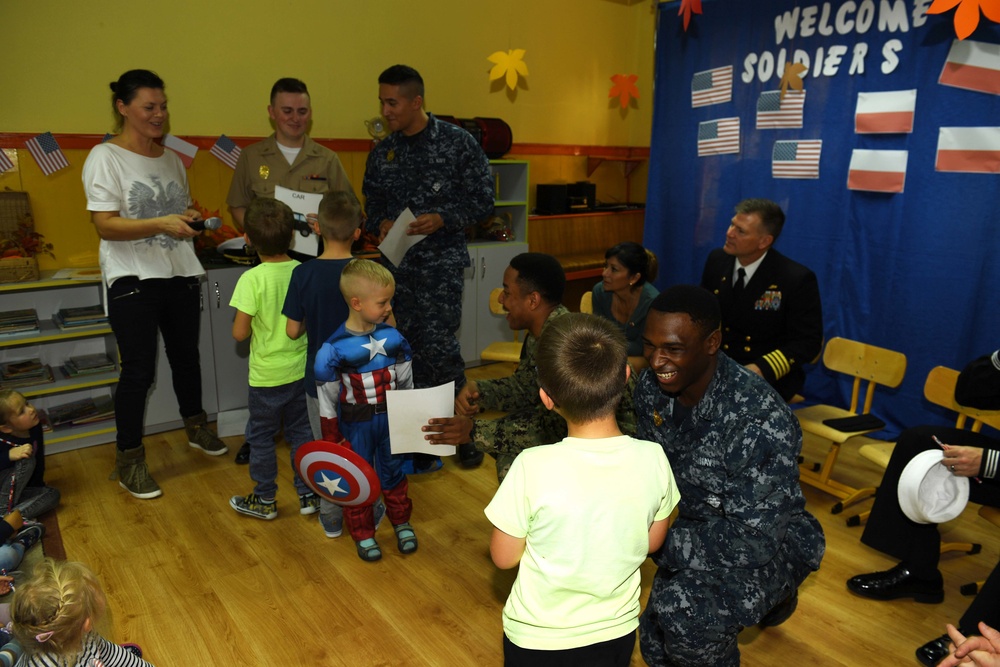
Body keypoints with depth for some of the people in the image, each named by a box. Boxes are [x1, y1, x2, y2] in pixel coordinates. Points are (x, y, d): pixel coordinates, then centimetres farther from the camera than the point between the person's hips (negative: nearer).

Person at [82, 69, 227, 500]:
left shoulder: (172, 158, 12)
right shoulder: (105, 157, -7)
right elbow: (105, 225, -14)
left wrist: (193, 217, 0)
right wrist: (161, 224, -27)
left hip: (181, 275, 6)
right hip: (133, 280, -6)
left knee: (186, 356, 17)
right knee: (138, 370, -3)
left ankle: (196, 427, 38)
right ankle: (129, 460, 11)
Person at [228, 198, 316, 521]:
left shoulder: (252, 280, -18)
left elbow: (239, 333, -17)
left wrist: (252, 322, 2)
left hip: (267, 374, -4)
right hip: (300, 369, 4)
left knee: (260, 436, 14)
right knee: (300, 430, 18)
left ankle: (265, 500, 27)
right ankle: (308, 494, 27)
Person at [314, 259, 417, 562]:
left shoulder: (393, 338, -7)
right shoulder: (335, 349, -19)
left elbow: (407, 383, 5)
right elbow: (327, 399, -10)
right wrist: (332, 439, -5)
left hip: (391, 420, 3)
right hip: (356, 424, -3)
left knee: (393, 474, 19)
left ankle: (401, 522, 39)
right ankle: (362, 533, 33)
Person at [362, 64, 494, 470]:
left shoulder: (458, 143, -3)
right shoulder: (381, 154, 11)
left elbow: (483, 200, -3)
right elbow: (372, 207, 17)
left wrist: (442, 219, -16)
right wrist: (381, 224, -5)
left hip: (442, 261, -4)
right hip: (398, 264, 5)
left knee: (439, 346, -10)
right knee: (412, 351, 7)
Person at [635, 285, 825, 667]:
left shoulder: (761, 420, -32)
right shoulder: (653, 386, -12)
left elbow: (752, 539, -30)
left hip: (768, 543, -6)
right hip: (703, 531, 7)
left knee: (681, 609, -32)